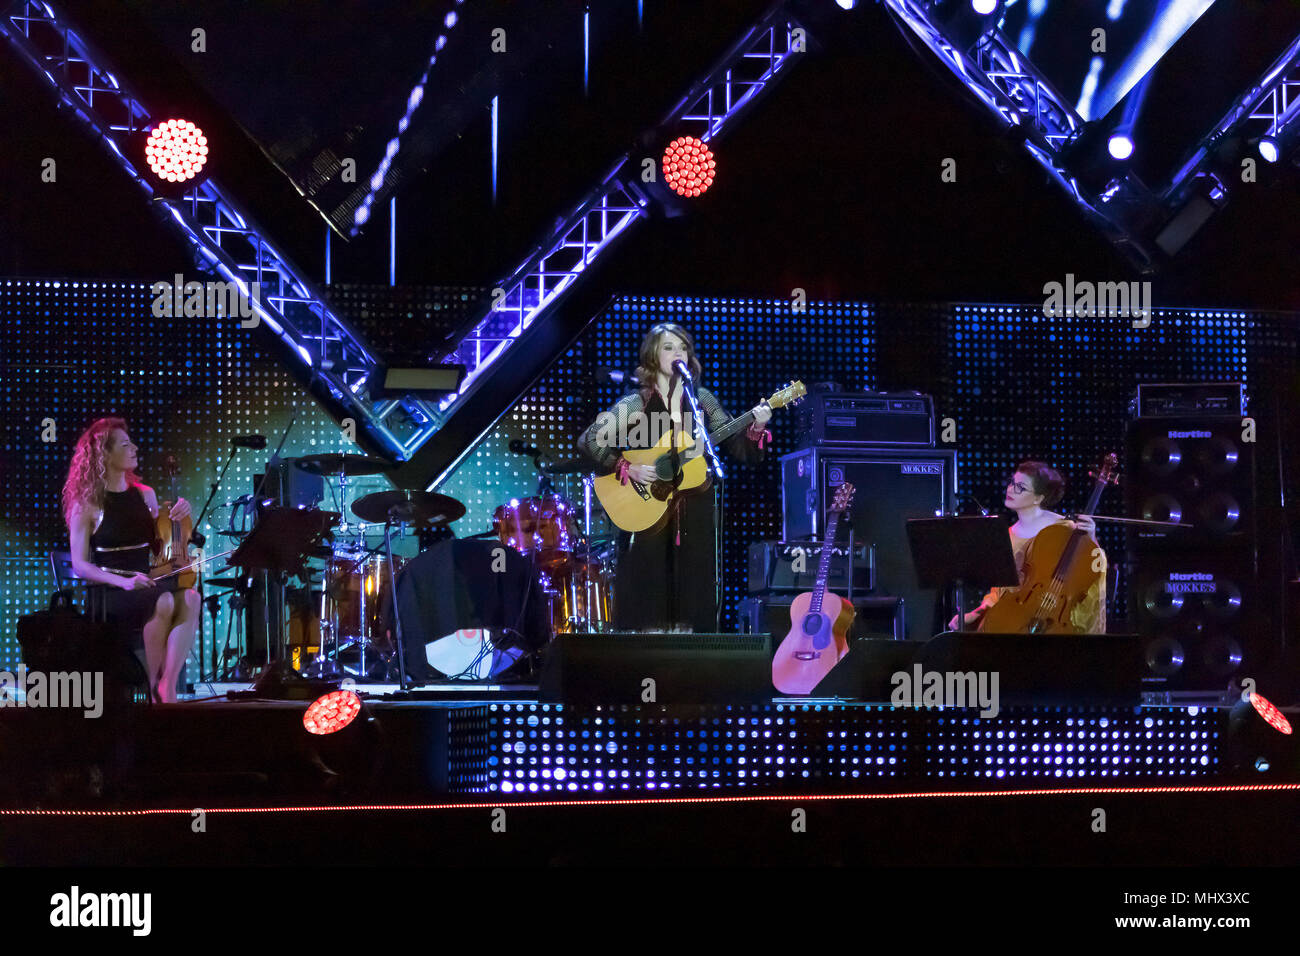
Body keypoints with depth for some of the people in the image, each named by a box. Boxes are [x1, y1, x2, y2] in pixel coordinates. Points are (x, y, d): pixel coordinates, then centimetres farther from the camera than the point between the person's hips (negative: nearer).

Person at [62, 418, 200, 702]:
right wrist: (123, 581, -20)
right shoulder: (87, 504, 0)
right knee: (163, 602, -35)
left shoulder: (145, 494, 15)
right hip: (109, 593, -4)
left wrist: (178, 517, 4)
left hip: (148, 584, 5)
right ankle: (154, 687, -19)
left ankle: (168, 685, -33)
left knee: (190, 598, -30)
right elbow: (80, 565, -5)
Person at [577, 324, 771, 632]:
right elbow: (588, 440, -7)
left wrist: (756, 428, -13)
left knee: (692, 602, 3)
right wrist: (629, 468, -16)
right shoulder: (635, 404, -1)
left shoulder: (702, 399, 9)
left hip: (694, 516, 3)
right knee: (646, 601, -4)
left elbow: (739, 448, 6)